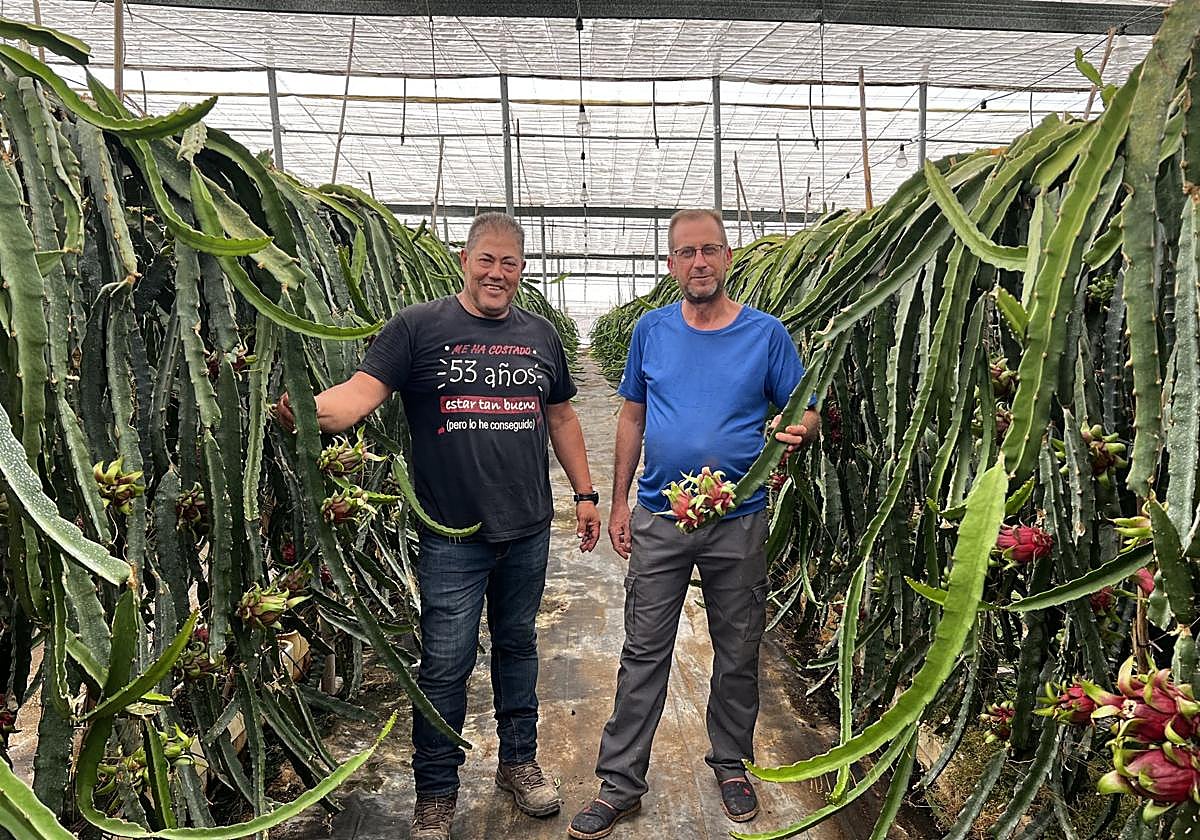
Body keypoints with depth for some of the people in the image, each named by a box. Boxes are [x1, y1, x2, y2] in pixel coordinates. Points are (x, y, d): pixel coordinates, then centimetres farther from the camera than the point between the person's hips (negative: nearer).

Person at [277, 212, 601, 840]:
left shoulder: (539, 334, 10)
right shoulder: (418, 327, -4)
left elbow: (561, 417, 16)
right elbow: (361, 392, -14)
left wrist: (585, 493, 15)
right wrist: (308, 410, -35)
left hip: (529, 530, 4)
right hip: (452, 535, -4)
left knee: (517, 645, 19)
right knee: (445, 664, 5)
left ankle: (519, 761, 39)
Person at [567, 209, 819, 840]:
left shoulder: (767, 334, -2)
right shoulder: (651, 330, 3)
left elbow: (807, 413, 3)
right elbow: (632, 417, 9)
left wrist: (798, 430, -23)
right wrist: (618, 501, 7)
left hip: (739, 523, 0)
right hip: (658, 518, 1)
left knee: (737, 655, 14)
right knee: (643, 654, 6)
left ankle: (731, 764, 36)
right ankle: (620, 782, 20)